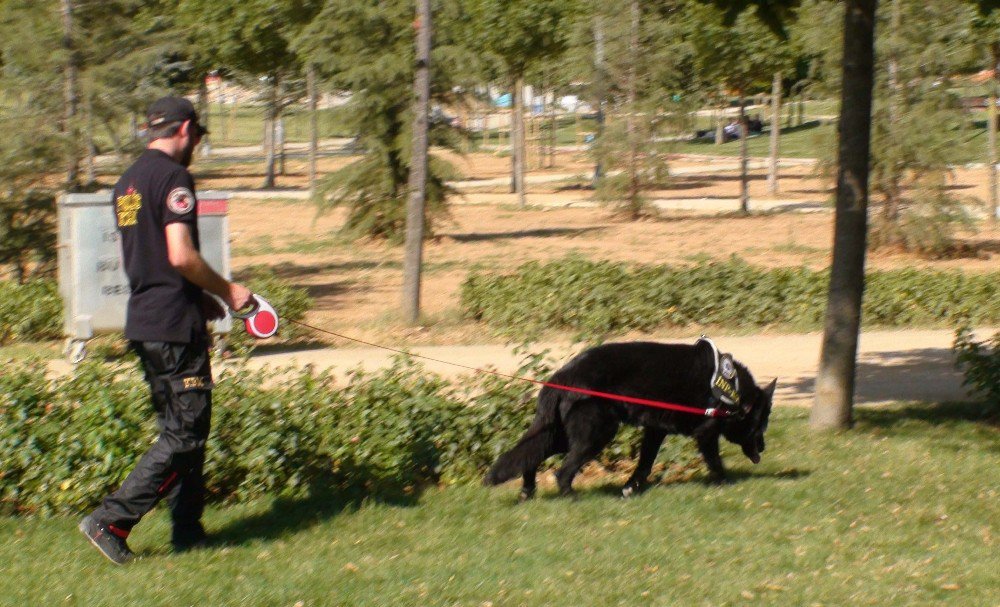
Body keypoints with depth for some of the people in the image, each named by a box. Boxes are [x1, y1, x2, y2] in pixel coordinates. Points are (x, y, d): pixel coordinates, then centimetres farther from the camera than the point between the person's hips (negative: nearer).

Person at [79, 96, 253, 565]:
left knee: (179, 427, 15)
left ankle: (189, 532, 19)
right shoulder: (173, 177, -13)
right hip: (175, 324, -10)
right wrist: (226, 291, -7)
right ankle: (111, 521, -11)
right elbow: (181, 256, -21)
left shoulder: (129, 182, 16)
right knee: (185, 433, -6)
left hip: (142, 322, 10)